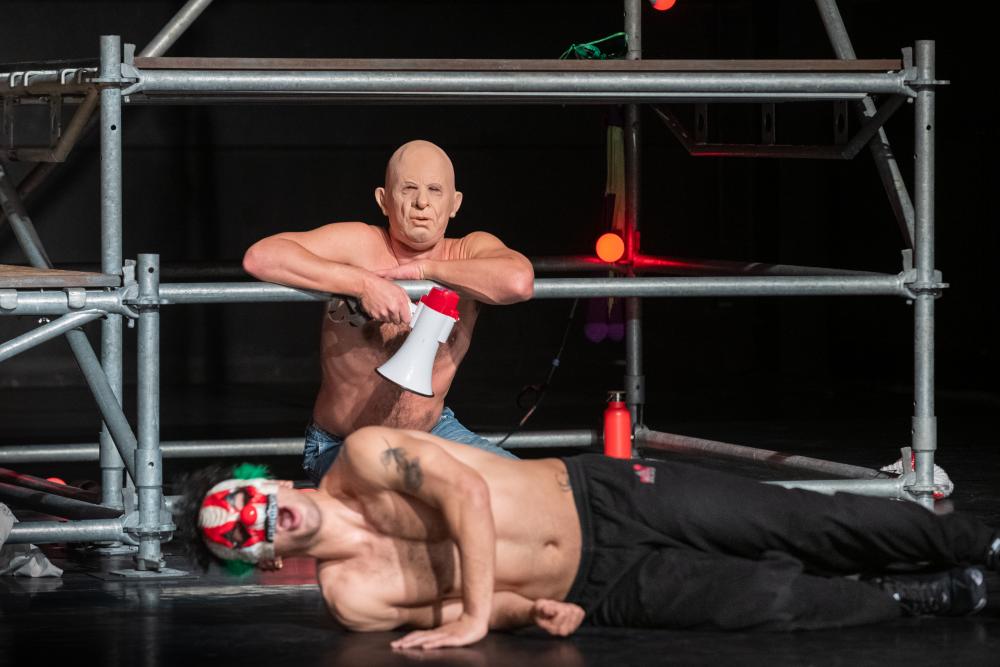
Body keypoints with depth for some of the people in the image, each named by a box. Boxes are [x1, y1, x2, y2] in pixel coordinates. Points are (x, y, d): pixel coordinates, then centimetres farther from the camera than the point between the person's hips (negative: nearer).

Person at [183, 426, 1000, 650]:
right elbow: (449, 613, -1)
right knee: (774, 600, -15)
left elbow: (466, 491, -23)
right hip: (604, 587, 1)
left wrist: (476, 615, -26)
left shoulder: (365, 457, -12)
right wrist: (529, 611, -20)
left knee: (805, 525, -6)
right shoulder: (351, 596, -6)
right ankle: (932, 598, 6)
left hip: (596, 494, -1)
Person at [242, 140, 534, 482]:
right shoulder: (358, 245, -15)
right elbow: (259, 257, -29)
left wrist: (424, 269, -25)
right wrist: (363, 283, -34)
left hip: (434, 431, 4)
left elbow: (519, 281, -33)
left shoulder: (471, 250, -9)